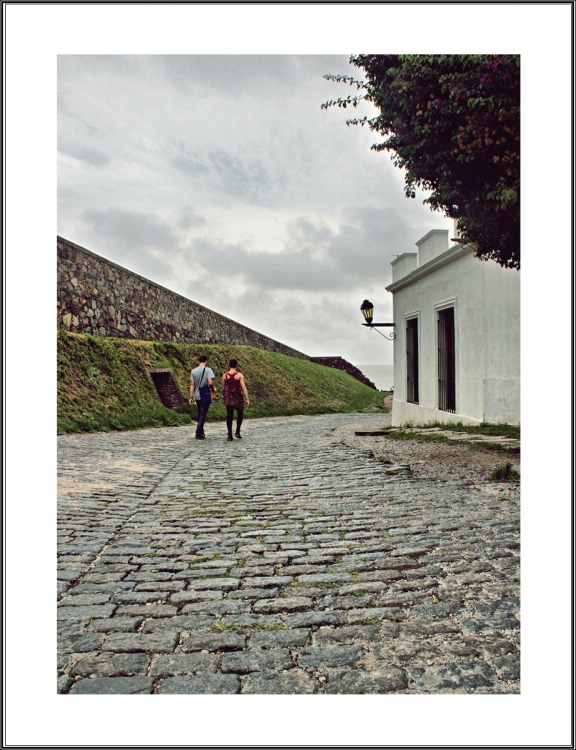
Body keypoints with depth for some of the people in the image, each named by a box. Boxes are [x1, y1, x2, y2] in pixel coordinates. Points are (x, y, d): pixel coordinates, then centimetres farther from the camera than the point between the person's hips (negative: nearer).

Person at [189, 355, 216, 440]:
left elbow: (192, 385, 4)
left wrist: (191, 397, 6)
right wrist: (213, 389, 1)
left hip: (197, 396, 5)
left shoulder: (194, 371, 5)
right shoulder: (208, 370, -9)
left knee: (200, 414, 17)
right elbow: (210, 383, -19)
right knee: (203, 414, 0)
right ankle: (199, 434, -2)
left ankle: (201, 432, 23)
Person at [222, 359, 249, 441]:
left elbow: (223, 388, 7)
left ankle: (230, 434, 6)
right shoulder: (239, 375, -8)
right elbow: (243, 387, -13)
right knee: (240, 414, 16)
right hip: (238, 397, -2)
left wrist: (224, 397, 21)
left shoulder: (225, 375, 1)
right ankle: (237, 431, 7)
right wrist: (247, 399, -11)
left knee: (229, 415, 6)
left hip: (228, 397, 2)